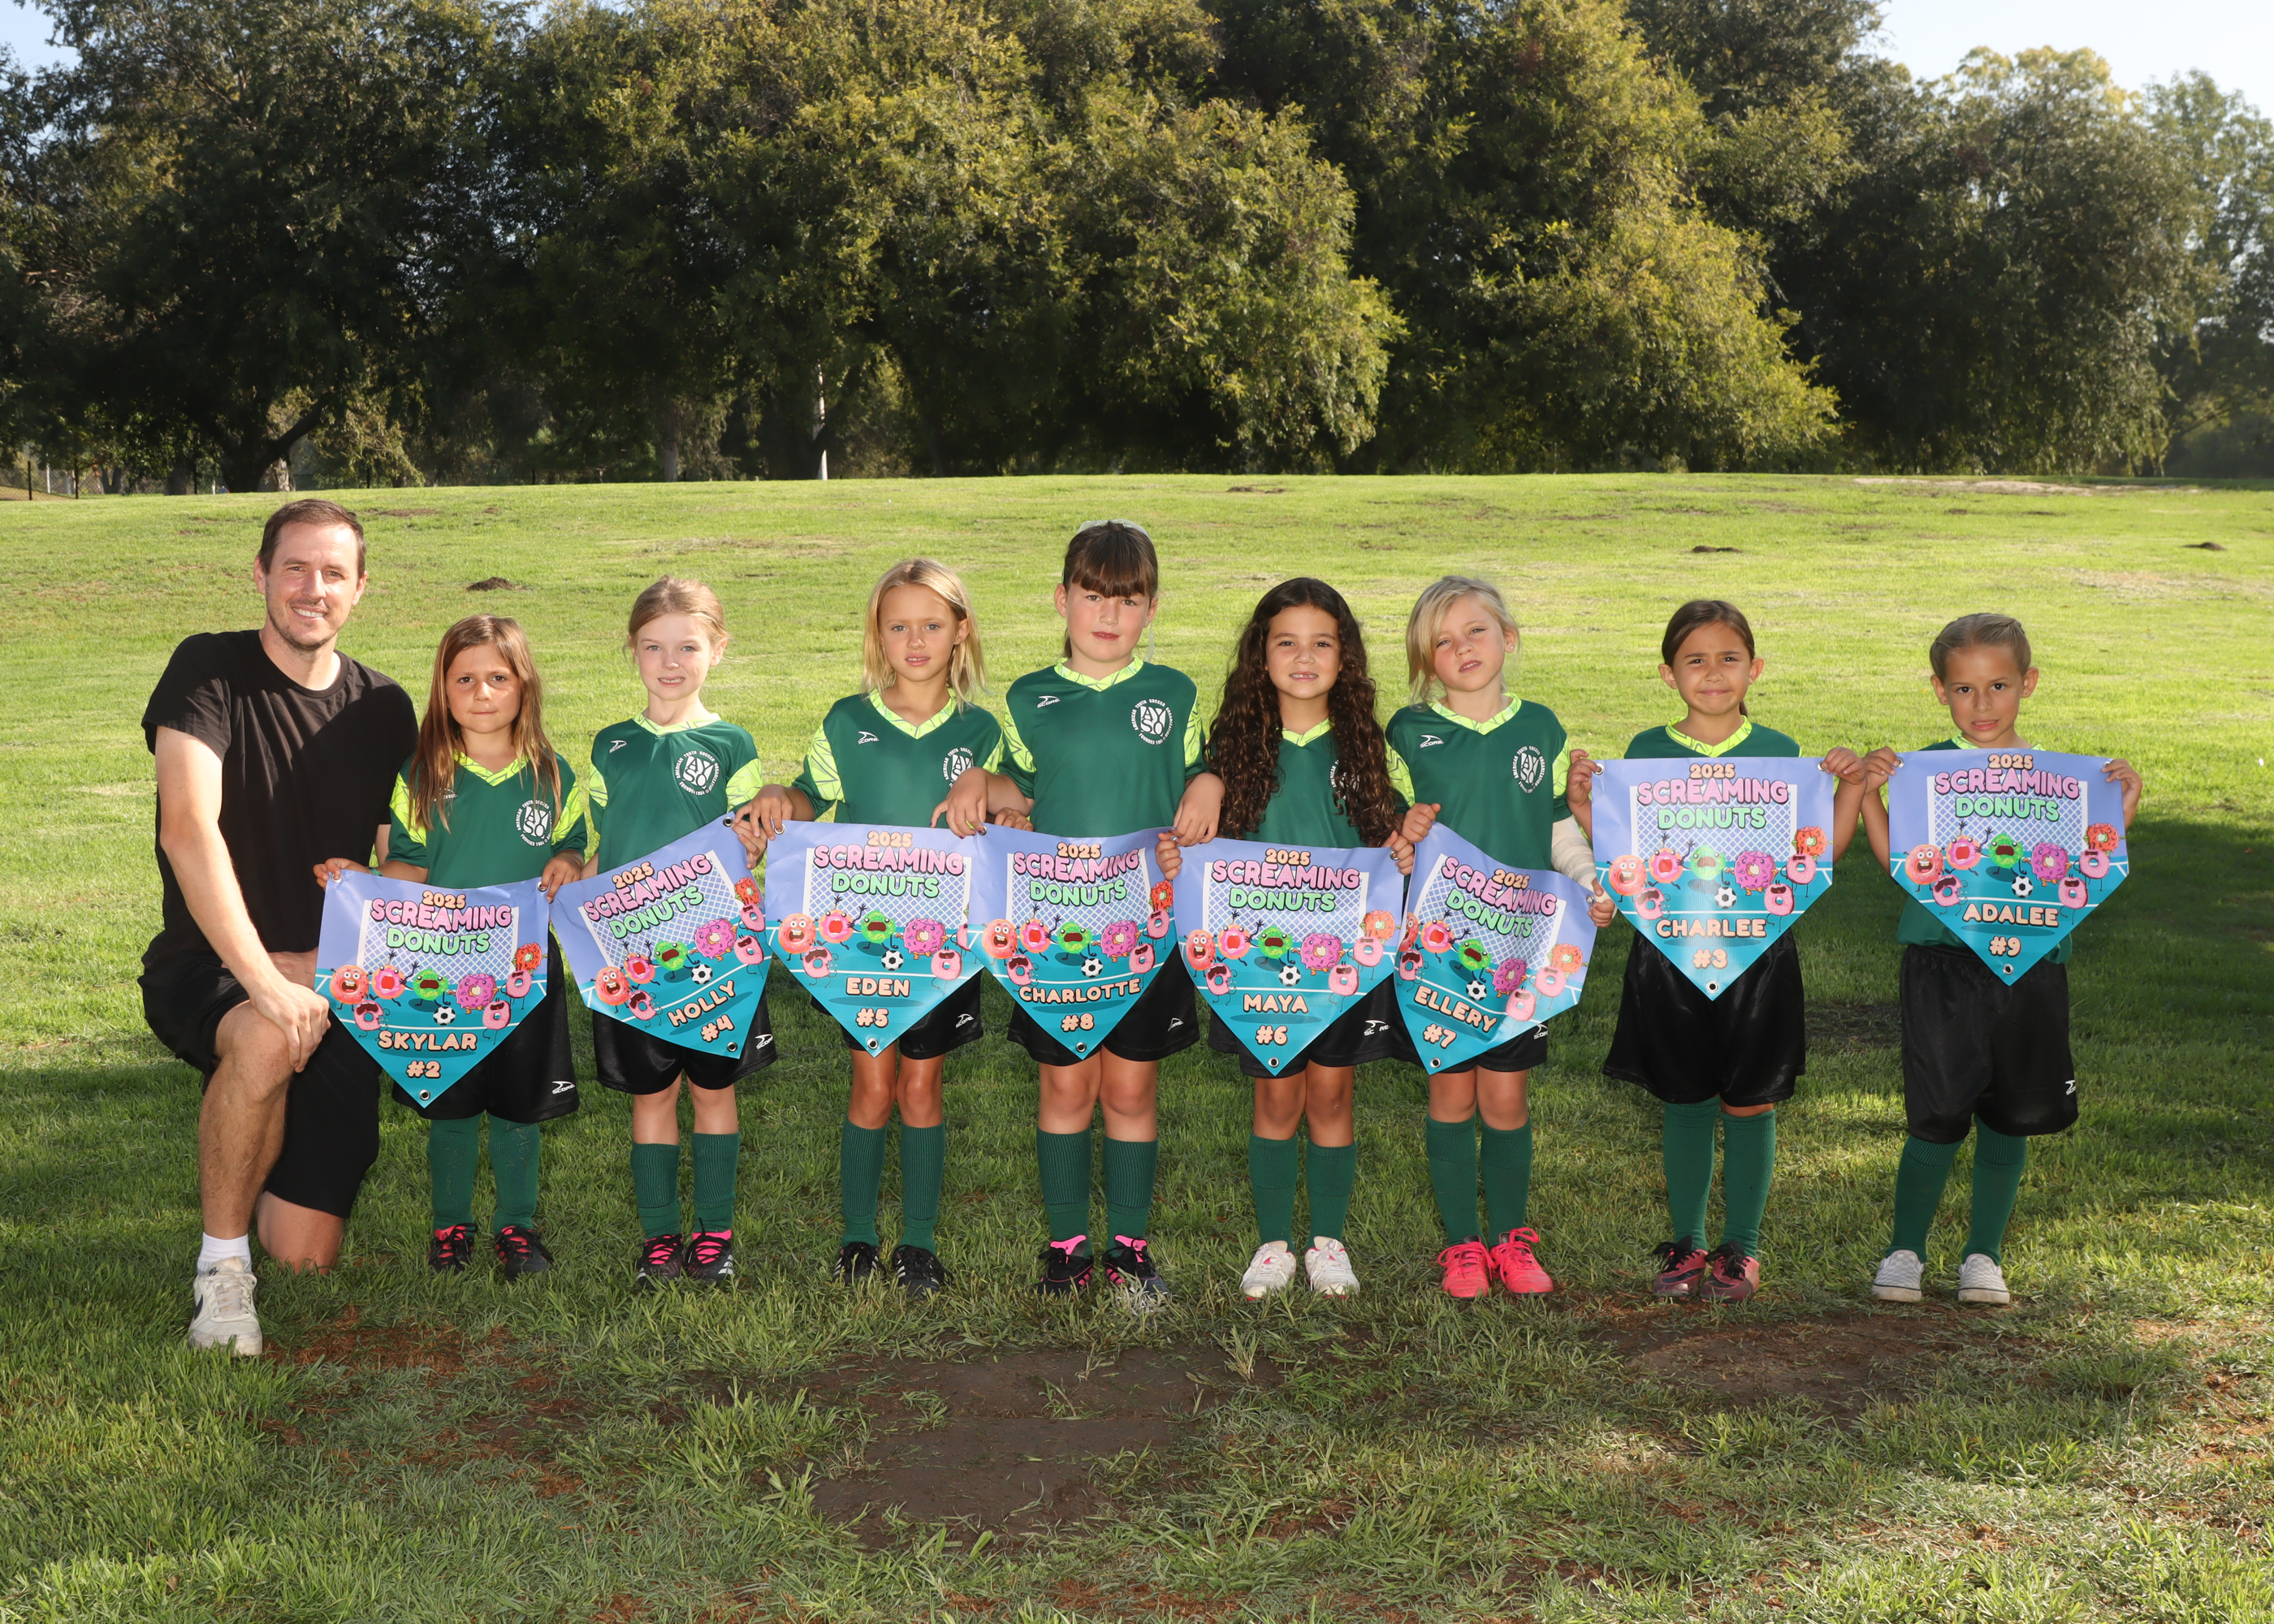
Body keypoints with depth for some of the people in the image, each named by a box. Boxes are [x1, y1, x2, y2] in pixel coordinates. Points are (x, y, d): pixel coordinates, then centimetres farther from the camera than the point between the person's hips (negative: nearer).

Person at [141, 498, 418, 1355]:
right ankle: (220, 1261, -17)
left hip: (332, 986, 3)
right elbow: (189, 830, -23)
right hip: (208, 971, -3)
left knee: (305, 1254, -6)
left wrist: (320, 965, -14)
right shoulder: (210, 671, -10)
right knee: (266, 1041, -40)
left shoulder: (383, 710, 2)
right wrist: (263, 980, -32)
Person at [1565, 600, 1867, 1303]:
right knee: (1685, 1101, 9)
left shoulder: (1779, 753, 2)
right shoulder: (1647, 751, 2)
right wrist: (1587, 812, -10)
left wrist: (1851, 791, -9)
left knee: (1749, 1105, 5)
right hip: (1669, 951, 0)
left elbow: (1818, 857, 3)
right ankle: (1686, 1242, 23)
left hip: (1758, 951, 0)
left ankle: (1742, 1246, 19)